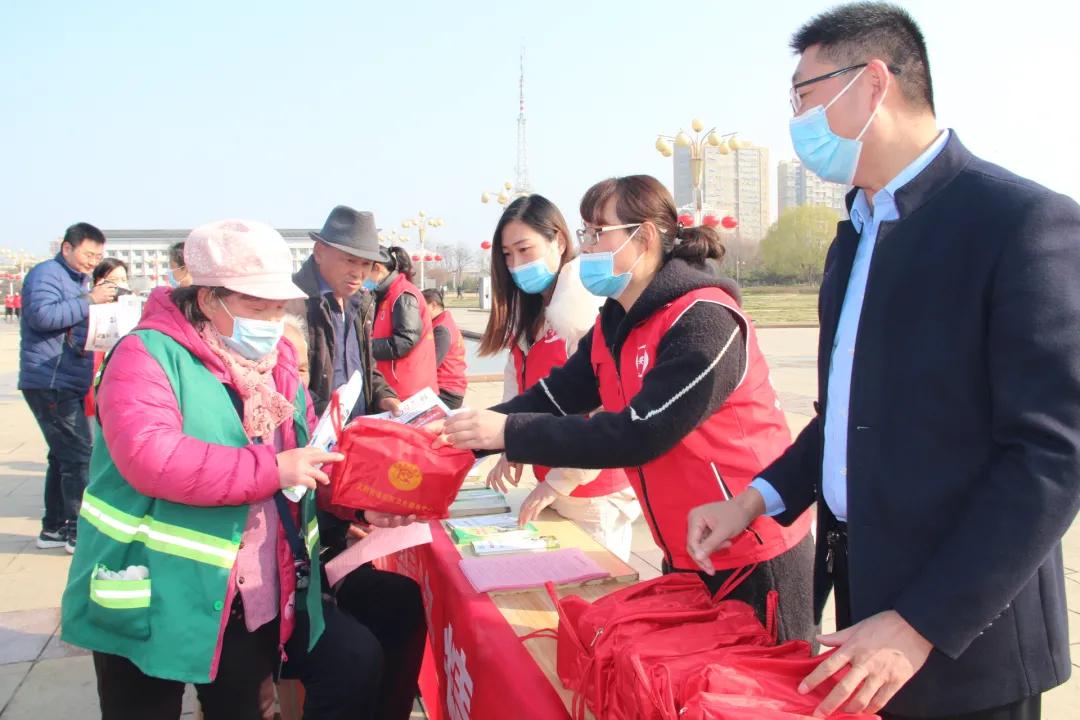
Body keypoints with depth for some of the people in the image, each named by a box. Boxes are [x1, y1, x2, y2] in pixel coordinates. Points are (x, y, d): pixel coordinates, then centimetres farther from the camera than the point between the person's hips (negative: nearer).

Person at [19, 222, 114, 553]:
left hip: (68, 385, 10)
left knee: (64, 456, 12)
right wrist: (90, 299, -22)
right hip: (49, 383, -10)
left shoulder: (78, 282, 21)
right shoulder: (46, 273, -8)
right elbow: (42, 315, -25)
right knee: (79, 454, -11)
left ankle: (54, 528, 20)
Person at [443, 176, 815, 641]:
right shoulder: (614, 325, 5)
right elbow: (557, 396, 1)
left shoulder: (703, 320, -23)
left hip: (753, 555, -8)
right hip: (685, 555, 8)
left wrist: (511, 433, -27)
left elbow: (640, 434, -28)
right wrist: (471, 428, -13)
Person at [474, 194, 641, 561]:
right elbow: (517, 388, 9)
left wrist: (559, 482, -18)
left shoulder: (589, 310, -19)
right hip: (551, 487, 8)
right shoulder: (527, 313, 10)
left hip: (595, 493, -8)